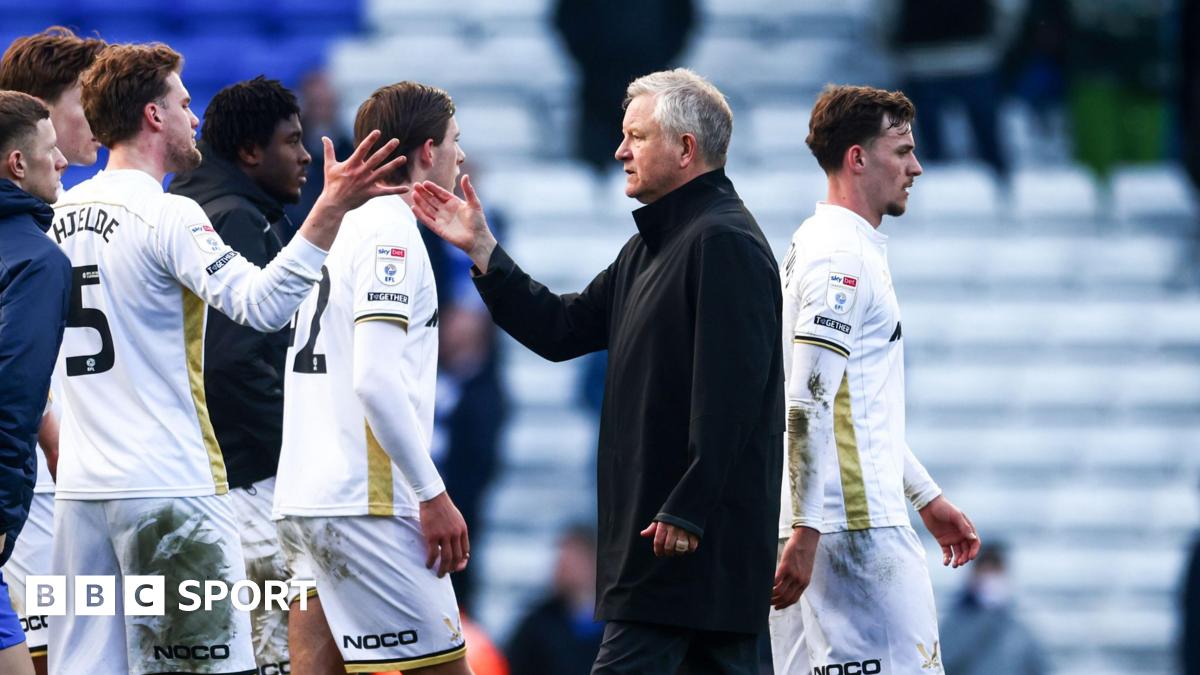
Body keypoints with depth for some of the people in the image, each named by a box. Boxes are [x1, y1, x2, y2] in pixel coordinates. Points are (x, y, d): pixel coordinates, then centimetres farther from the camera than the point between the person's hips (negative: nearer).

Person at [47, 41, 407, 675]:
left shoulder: (58, 215, 10)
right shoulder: (168, 216, -12)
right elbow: (260, 302, -25)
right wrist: (330, 212, -31)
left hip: (81, 489, 7)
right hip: (167, 490, -7)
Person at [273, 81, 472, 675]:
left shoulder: (341, 229, 17)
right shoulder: (392, 231, -9)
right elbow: (375, 380, -18)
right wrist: (433, 495, -15)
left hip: (303, 502, 9)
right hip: (364, 505, -9)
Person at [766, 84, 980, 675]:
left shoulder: (819, 245, 21)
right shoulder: (842, 256, -11)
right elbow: (810, 402, -20)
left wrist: (927, 496, 29)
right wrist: (806, 530, -24)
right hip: (854, 523, -10)